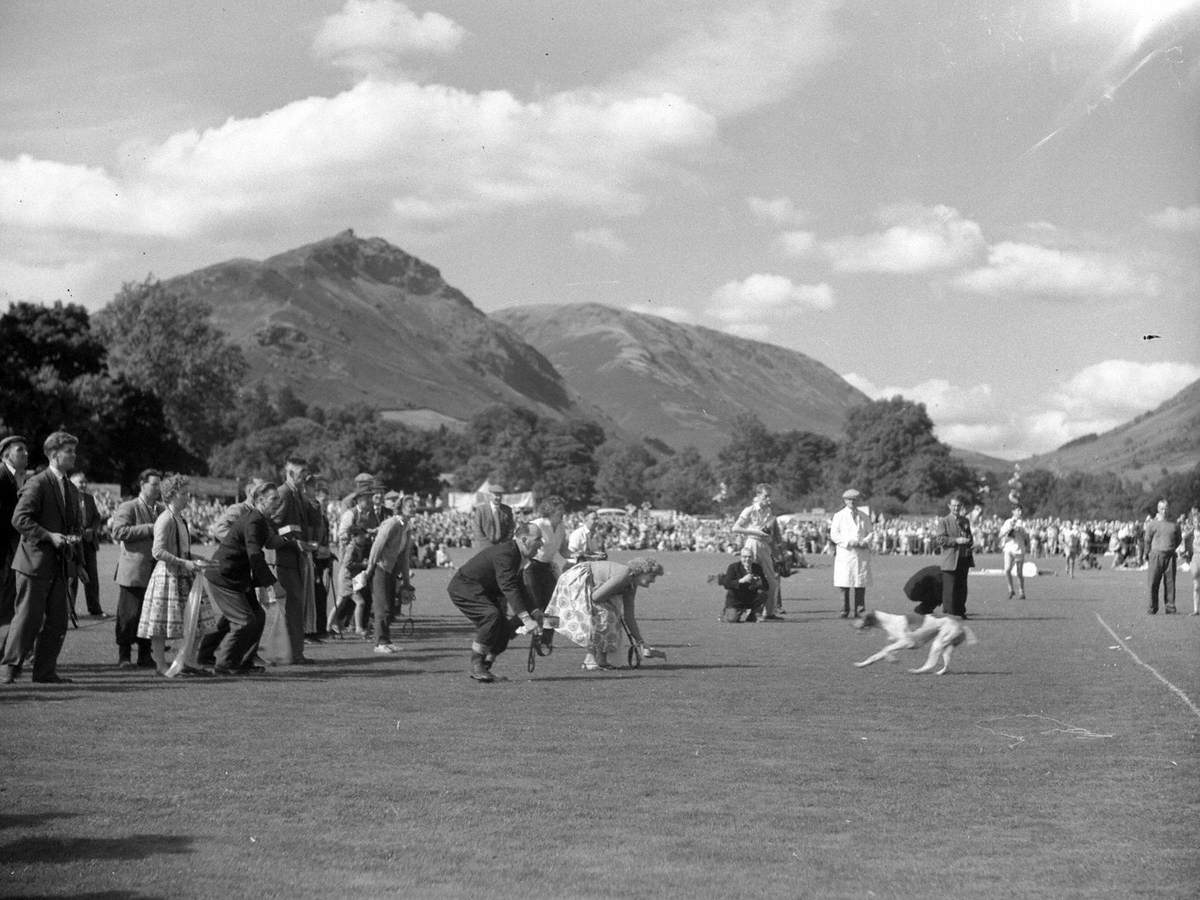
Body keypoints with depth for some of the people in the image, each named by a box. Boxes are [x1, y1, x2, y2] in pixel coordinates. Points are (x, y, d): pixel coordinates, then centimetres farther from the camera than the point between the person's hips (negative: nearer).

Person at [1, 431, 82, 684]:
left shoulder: (71, 489, 17)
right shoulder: (37, 484, -9)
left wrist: (73, 537, 6)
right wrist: (48, 536, -22)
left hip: (59, 565, 8)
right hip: (35, 561, -8)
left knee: (57, 621, 6)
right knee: (28, 617, -5)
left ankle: (45, 671, 12)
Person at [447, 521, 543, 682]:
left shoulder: (516, 554, 4)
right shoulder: (505, 553, -28)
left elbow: (519, 588, 13)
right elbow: (508, 587, -38)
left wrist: (534, 612, 3)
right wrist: (525, 618, -43)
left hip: (482, 591, 10)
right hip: (463, 588, -10)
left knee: (504, 628, -2)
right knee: (491, 614, -30)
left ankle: (484, 667, 10)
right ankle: (476, 666, -20)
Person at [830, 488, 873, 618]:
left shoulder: (864, 517, 17)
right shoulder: (839, 516, 7)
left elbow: (870, 532, 16)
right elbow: (834, 534, -1)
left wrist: (865, 541, -6)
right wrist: (848, 542, -14)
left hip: (862, 553, 3)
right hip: (845, 552, -2)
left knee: (861, 583, -3)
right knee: (844, 583, -5)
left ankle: (859, 610, -1)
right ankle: (844, 611, 0)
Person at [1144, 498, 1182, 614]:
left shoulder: (1174, 524, 8)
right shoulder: (1152, 524, 2)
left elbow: (1179, 538, 21)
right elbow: (1147, 540, 10)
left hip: (1170, 556, 2)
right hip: (1156, 555, -2)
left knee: (1170, 582, 1)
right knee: (1154, 582, -5)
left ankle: (1169, 607, 5)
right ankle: (1153, 608, 3)